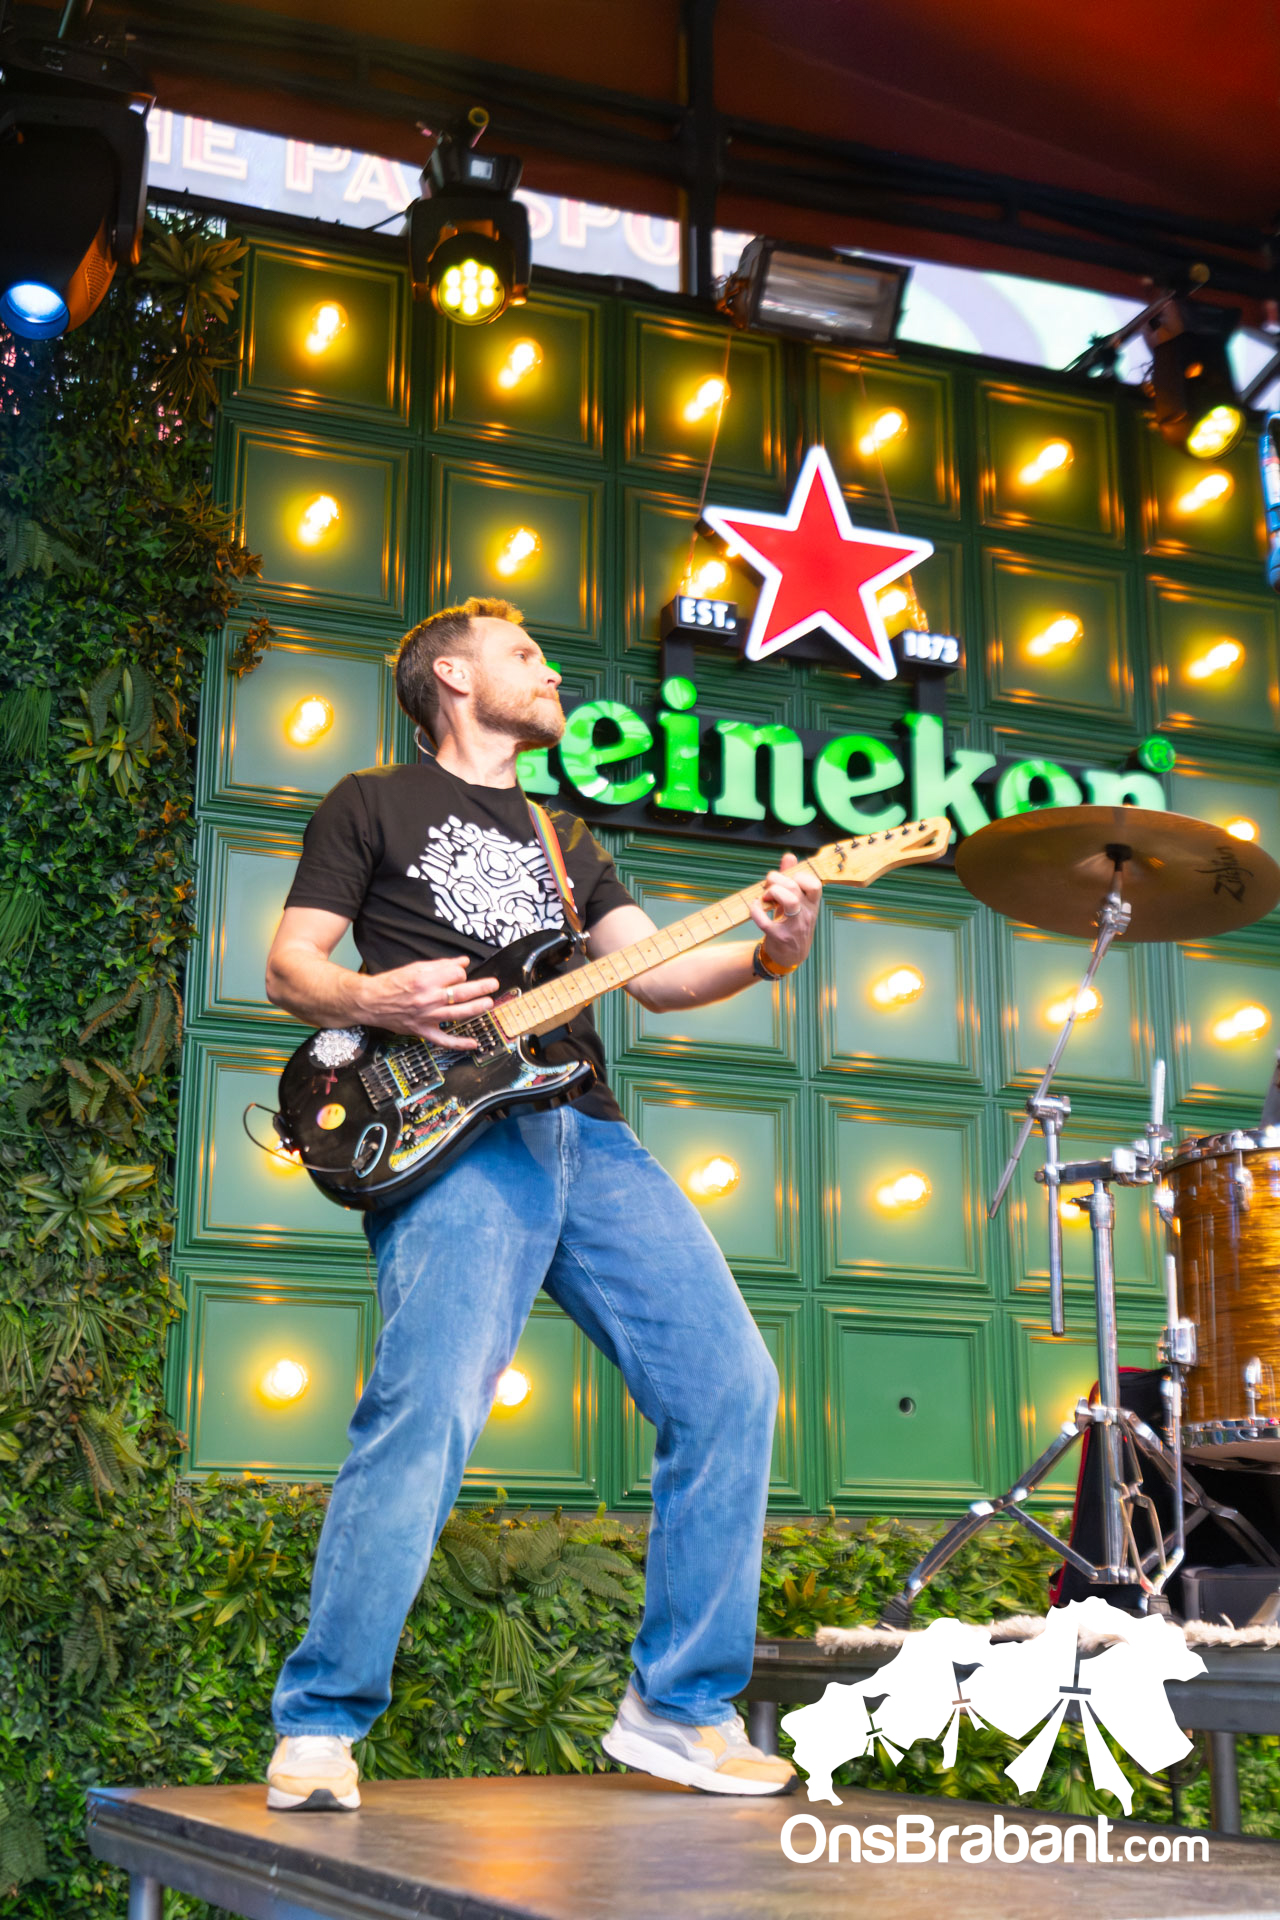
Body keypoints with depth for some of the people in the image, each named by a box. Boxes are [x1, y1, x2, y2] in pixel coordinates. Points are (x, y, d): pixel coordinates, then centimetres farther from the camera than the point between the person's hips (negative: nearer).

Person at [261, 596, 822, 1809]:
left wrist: (766, 954, -1)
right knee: (429, 1412, -23)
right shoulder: (374, 804, 16)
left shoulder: (562, 839, 30)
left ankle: (678, 1708, 7)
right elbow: (289, 968, 9)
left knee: (729, 1385, -5)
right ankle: (318, 1726, -8)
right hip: (454, 1131, -6)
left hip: (587, 1132, 6)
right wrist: (376, 1000, -13)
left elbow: (657, 975, 18)